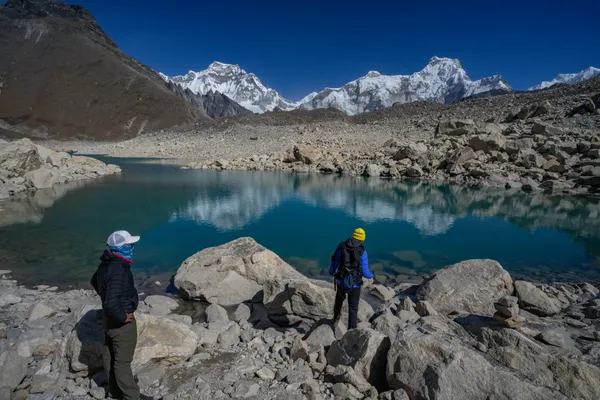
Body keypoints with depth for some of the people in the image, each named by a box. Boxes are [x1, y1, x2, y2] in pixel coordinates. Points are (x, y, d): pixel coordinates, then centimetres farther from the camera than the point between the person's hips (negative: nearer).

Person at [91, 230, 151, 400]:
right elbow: (111, 305, -37)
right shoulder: (118, 271, -33)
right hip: (120, 322, -9)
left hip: (109, 318, 10)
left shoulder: (106, 264, -2)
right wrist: (123, 318, -21)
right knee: (123, 361, 6)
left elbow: (95, 281, 18)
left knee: (110, 356, 23)